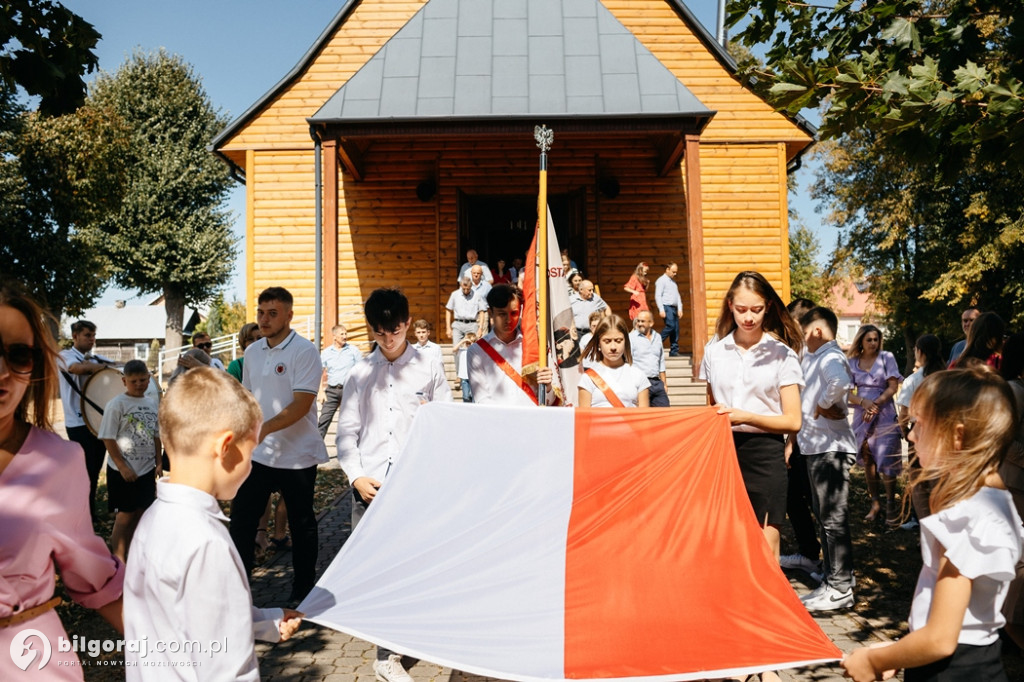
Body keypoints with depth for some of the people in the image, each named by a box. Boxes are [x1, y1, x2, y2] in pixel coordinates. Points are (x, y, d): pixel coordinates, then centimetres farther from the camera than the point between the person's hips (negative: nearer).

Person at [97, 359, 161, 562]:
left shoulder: (152, 404, 7)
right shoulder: (116, 404, -10)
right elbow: (108, 438, -12)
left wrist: (159, 463, 7)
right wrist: (122, 467, -15)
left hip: (147, 469, 5)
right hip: (122, 471, -5)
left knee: (139, 514, 12)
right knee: (124, 515, 1)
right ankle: (119, 561, 12)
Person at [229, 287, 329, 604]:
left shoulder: (304, 351, -13)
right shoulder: (252, 352, 8)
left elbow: (301, 404, -21)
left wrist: (265, 428, -32)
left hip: (298, 455, -5)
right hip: (257, 454, 6)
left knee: (301, 525, 10)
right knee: (241, 521, 6)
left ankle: (303, 589, 26)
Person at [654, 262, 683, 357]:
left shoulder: (673, 282, 23)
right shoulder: (661, 280, -3)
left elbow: (678, 296, 23)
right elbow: (658, 296, -11)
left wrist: (680, 309, 11)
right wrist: (661, 310, -18)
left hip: (674, 308, 8)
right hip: (666, 307, -8)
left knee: (676, 329, 3)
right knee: (670, 326, -21)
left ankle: (674, 351, 5)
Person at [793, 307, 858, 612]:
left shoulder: (830, 358, -15)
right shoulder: (813, 358, 14)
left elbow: (841, 382, -37)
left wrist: (824, 405, -22)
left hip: (830, 448, -10)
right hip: (816, 446, 10)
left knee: (833, 519, -3)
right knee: (824, 515, 18)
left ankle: (839, 590, 6)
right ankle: (832, 574, 30)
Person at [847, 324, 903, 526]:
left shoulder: (886, 357, 1)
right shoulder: (852, 362, 6)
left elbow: (893, 387, -3)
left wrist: (875, 404, -14)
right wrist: (864, 402, -15)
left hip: (884, 415, -3)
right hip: (862, 416, 3)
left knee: (886, 462, -7)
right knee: (867, 460, 7)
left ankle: (891, 505, 8)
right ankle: (875, 503, 17)